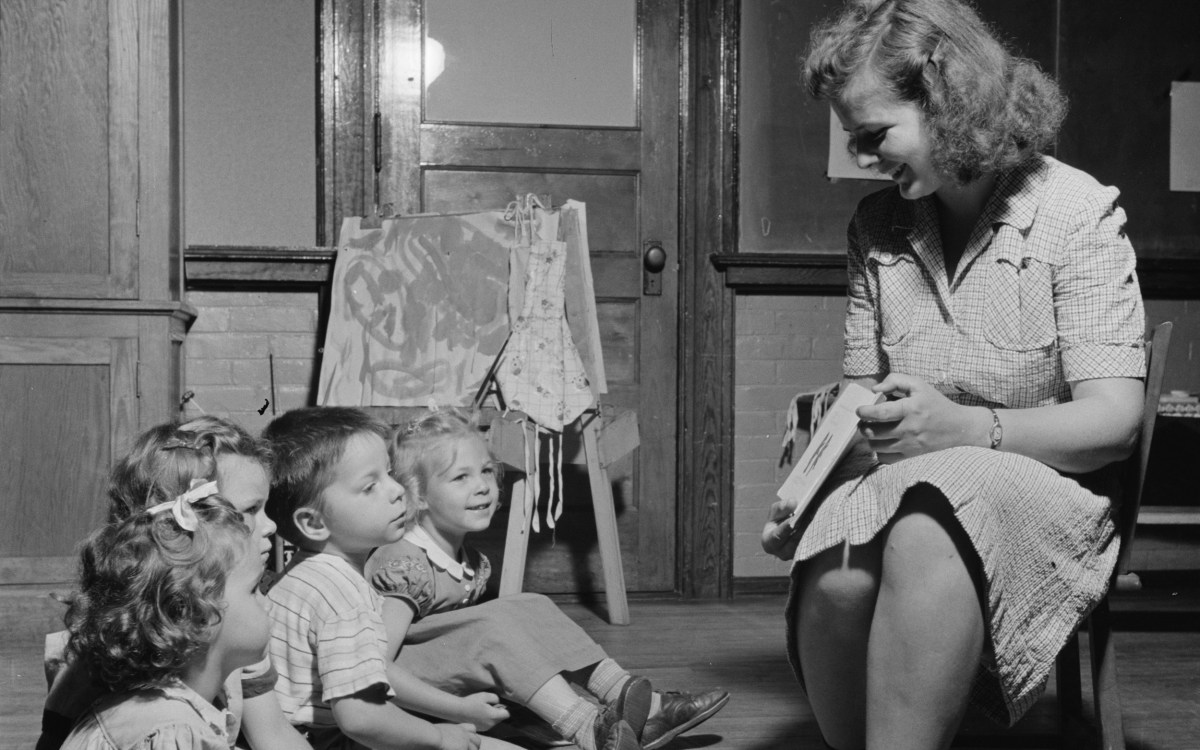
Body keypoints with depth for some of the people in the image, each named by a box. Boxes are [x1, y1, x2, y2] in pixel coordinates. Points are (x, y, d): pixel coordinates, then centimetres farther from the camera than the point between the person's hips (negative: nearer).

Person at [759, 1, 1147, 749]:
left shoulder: (1080, 213, -6)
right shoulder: (876, 226, 9)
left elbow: (1115, 417, -12)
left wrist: (966, 428, -28)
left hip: (1044, 487, -3)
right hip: (900, 487, 4)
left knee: (923, 539, -38)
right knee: (833, 582, -32)